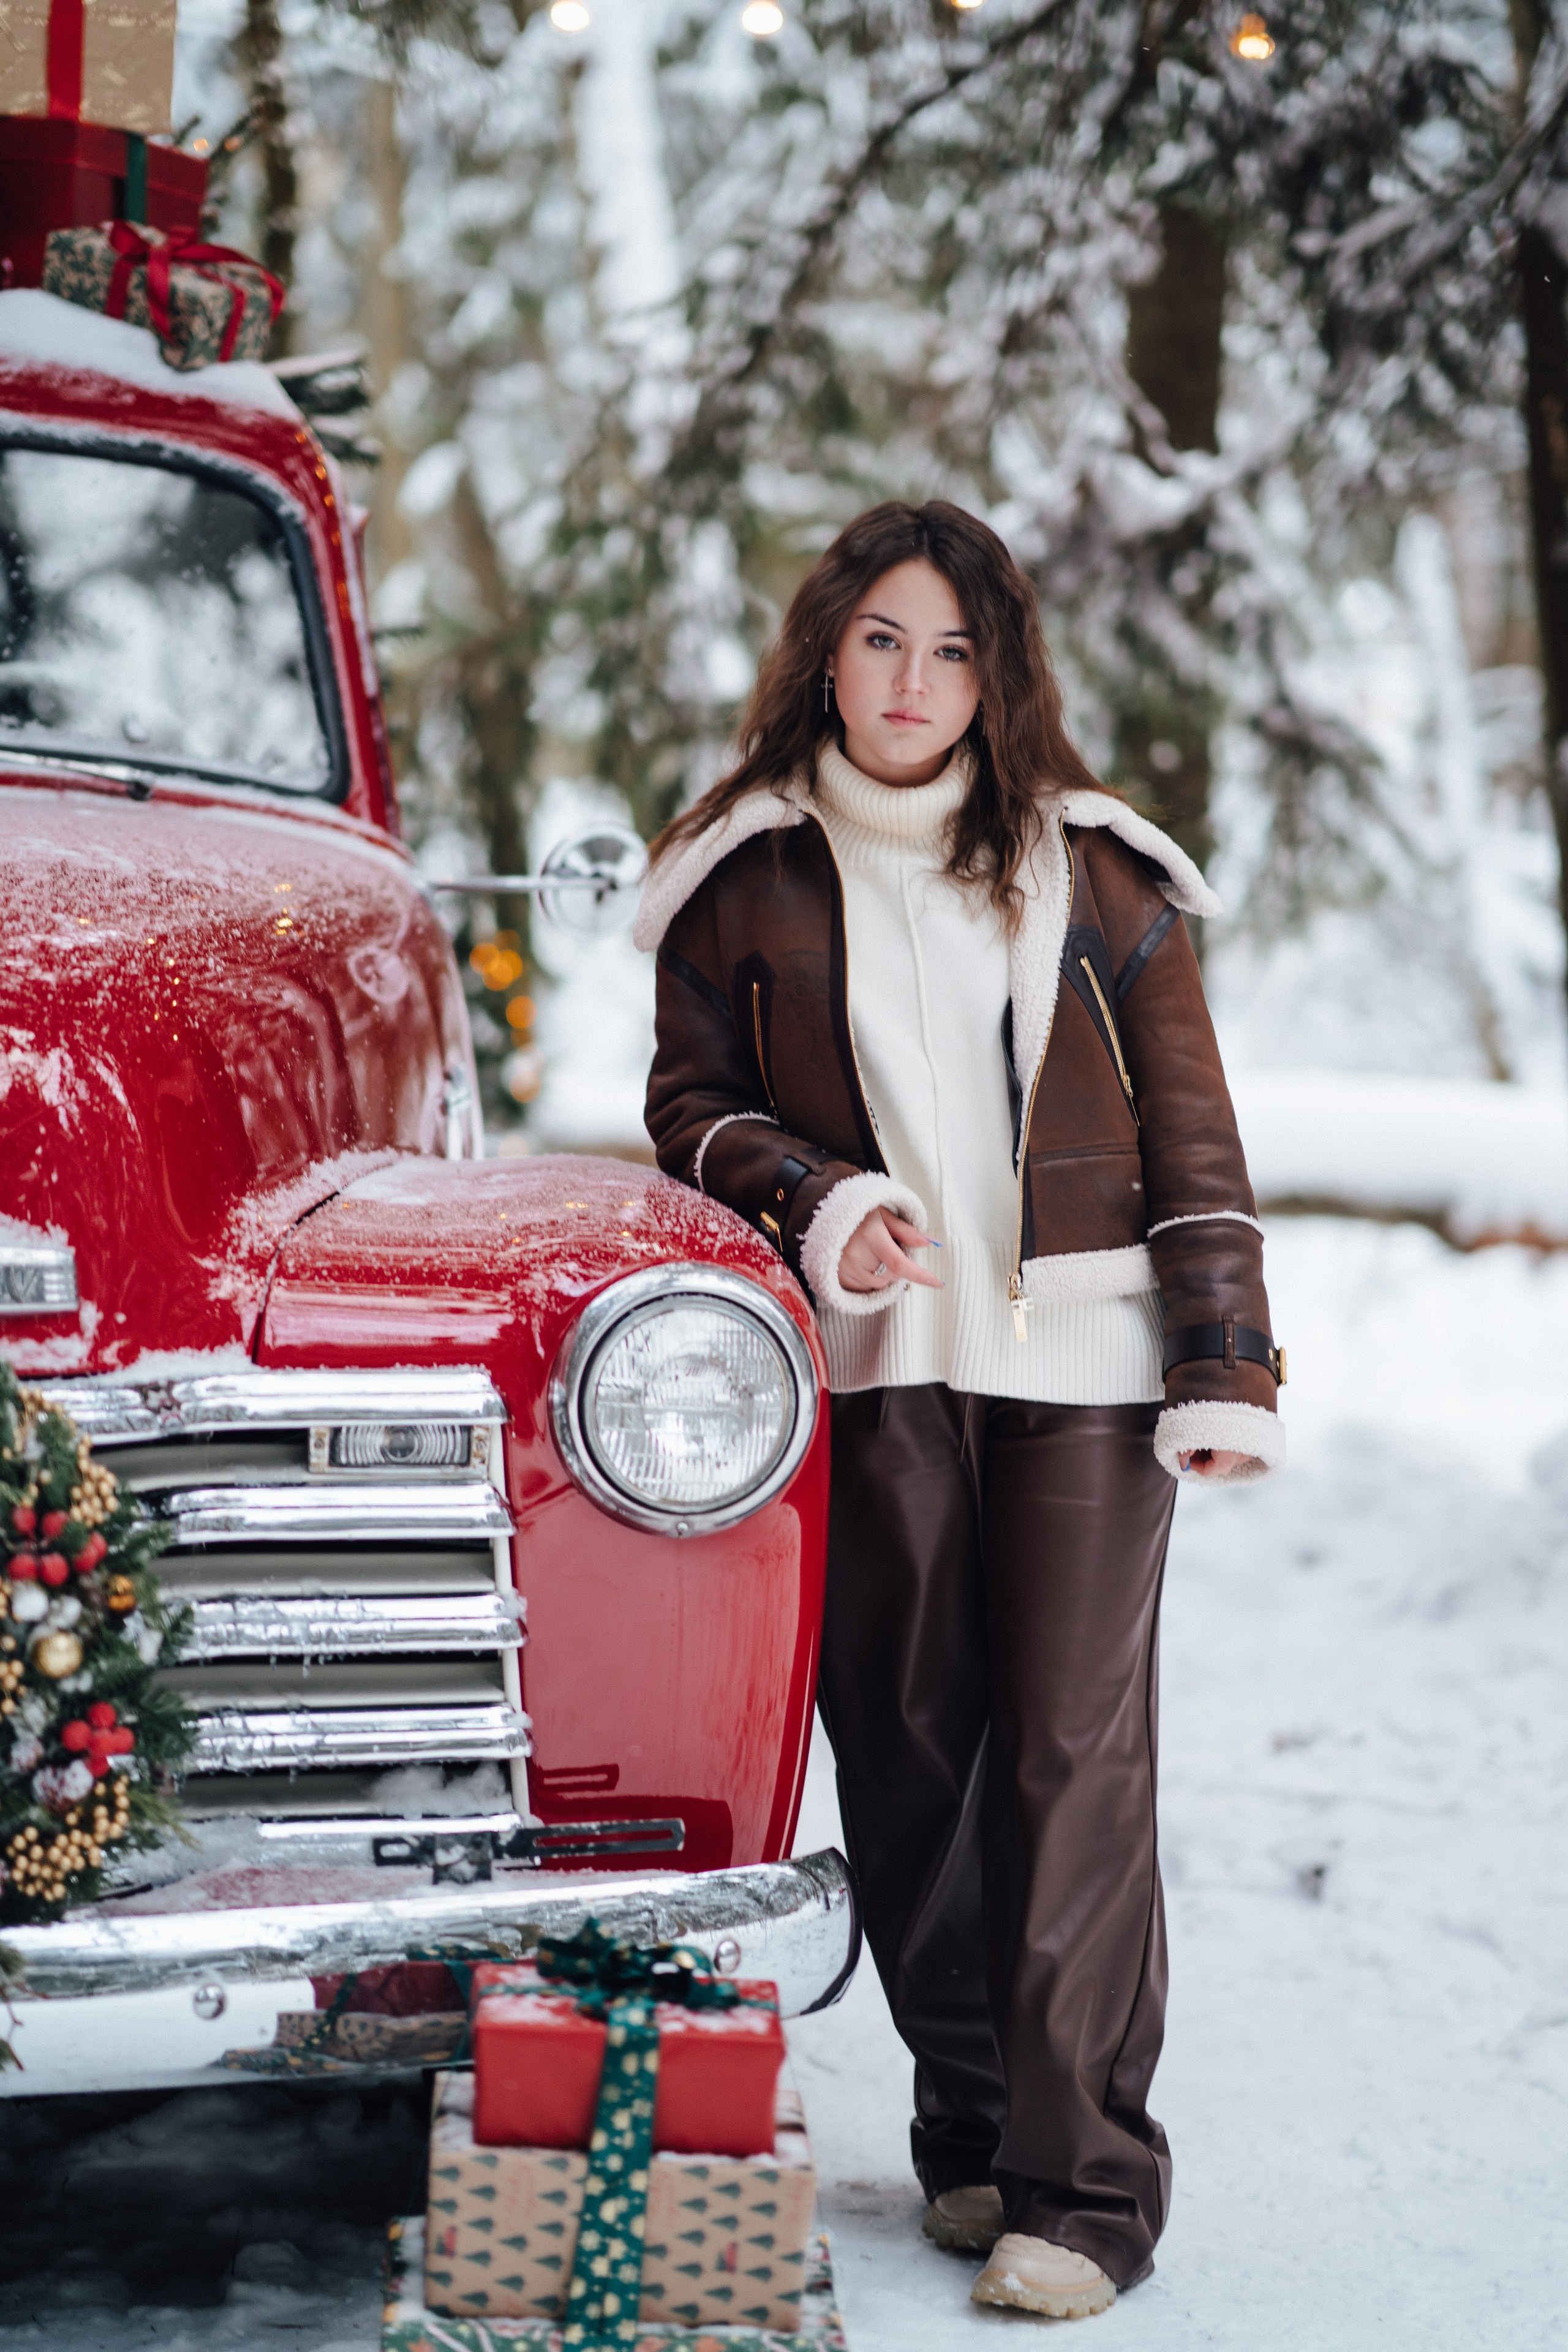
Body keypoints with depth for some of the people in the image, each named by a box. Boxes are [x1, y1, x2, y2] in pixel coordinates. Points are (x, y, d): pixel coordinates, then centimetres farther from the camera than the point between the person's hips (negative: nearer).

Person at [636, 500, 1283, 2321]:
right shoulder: (747, 877, 8)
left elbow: (1190, 1131, 8)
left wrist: (1222, 1366, 1)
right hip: (870, 1363, 2)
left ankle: (1085, 2181, -4)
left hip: (1080, 1355, -1)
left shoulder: (1092, 872, 7)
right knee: (905, 1746, 3)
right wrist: (813, 1199, -7)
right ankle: (968, 2128, 17)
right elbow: (692, 1099, 13)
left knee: (1075, 1750, -7)